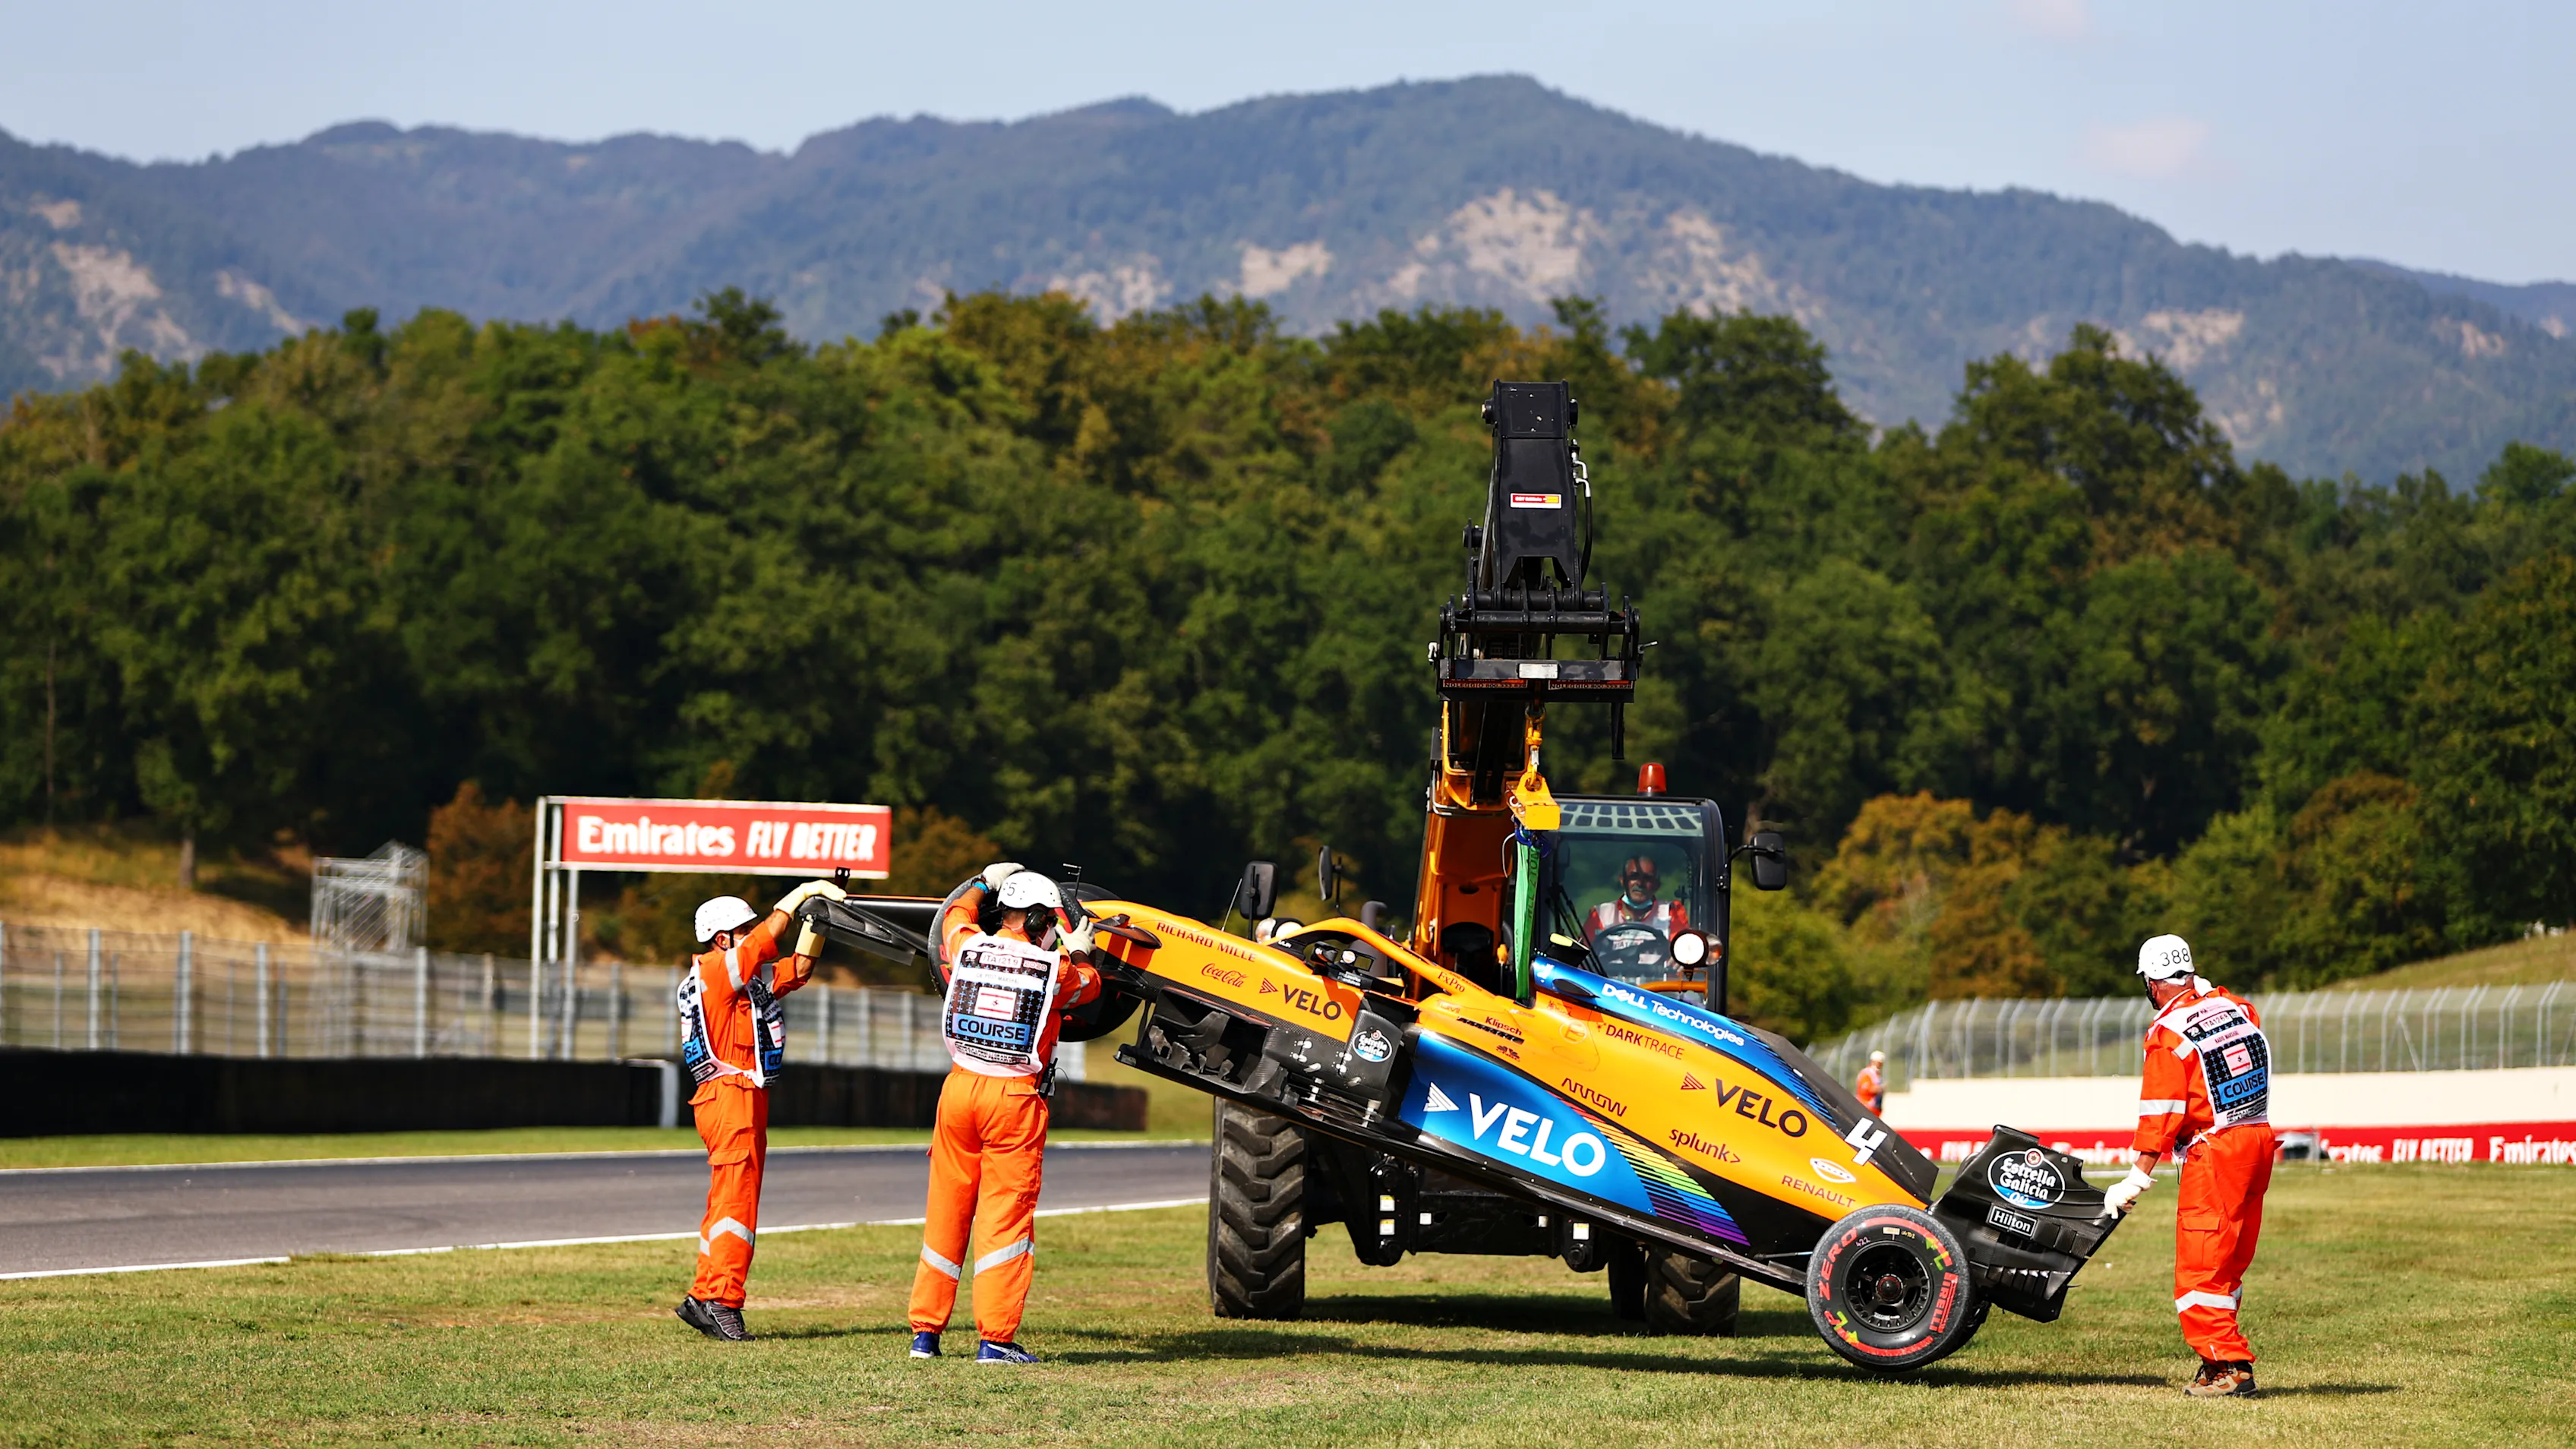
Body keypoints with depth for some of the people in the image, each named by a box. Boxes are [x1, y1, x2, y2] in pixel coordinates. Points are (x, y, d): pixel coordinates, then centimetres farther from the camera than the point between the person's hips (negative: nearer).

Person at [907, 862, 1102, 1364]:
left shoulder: (968, 947, 2)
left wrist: (984, 883, 44)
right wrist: (1078, 955, 36)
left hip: (960, 1088, 4)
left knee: (946, 1210, 11)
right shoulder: (1057, 968, -6)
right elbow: (1090, 988, 18)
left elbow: (957, 913, 28)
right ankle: (996, 1337, -5)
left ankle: (925, 1331, 16)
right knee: (1007, 1213, -1)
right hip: (1016, 1097, -4)